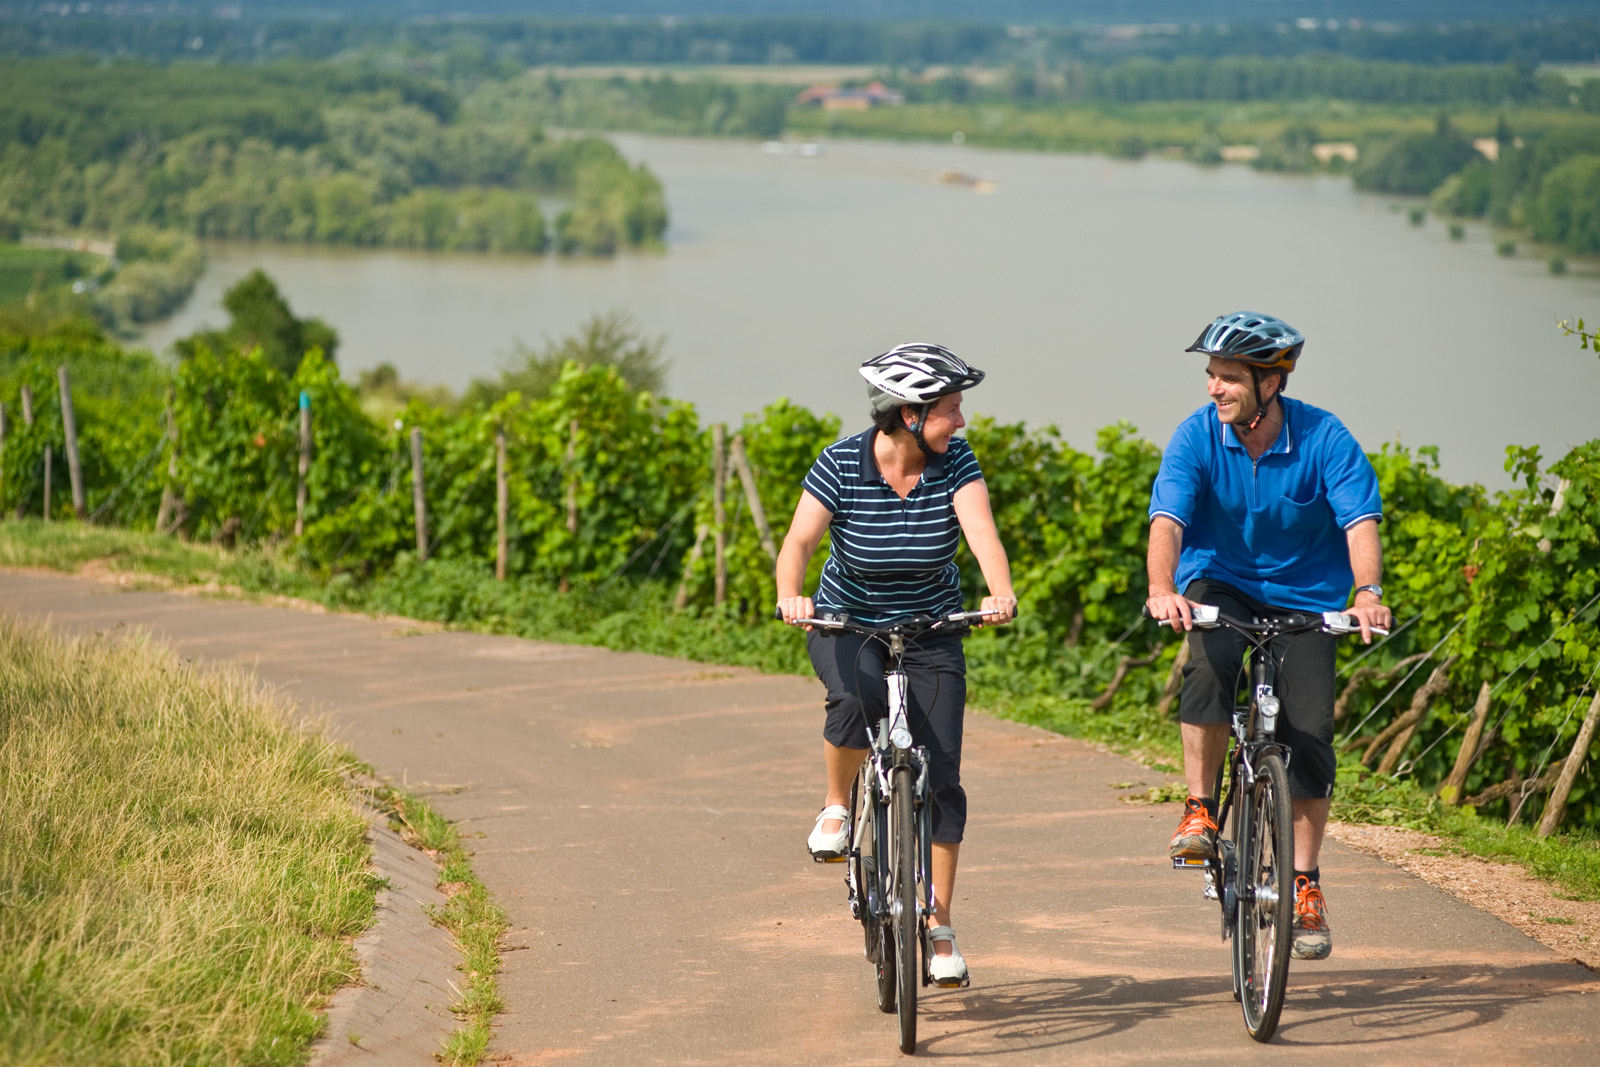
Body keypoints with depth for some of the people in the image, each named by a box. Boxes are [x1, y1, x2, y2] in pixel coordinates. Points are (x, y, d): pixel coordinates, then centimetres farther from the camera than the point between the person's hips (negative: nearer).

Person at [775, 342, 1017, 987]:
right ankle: (836, 808, -9)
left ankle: (940, 928, 7)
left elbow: (982, 533, -27)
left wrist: (1000, 593, -47)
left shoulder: (954, 463, -13)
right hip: (848, 623, -2)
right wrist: (791, 596, -46)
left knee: (941, 779, -6)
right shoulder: (842, 465, -17)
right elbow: (798, 544, -25)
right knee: (858, 698, -37)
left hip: (930, 631, 2)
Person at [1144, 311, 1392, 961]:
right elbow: (1167, 522, -26)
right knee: (1210, 669, -33)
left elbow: (1361, 521, -25)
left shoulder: (1323, 439, -16)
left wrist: (1368, 592, -44)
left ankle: (1305, 885, 5)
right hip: (1219, 584, 0)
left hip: (1304, 596, 0)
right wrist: (1163, 589, -46)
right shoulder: (1197, 437, -15)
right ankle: (1199, 811, -17)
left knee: (1309, 732, -10)